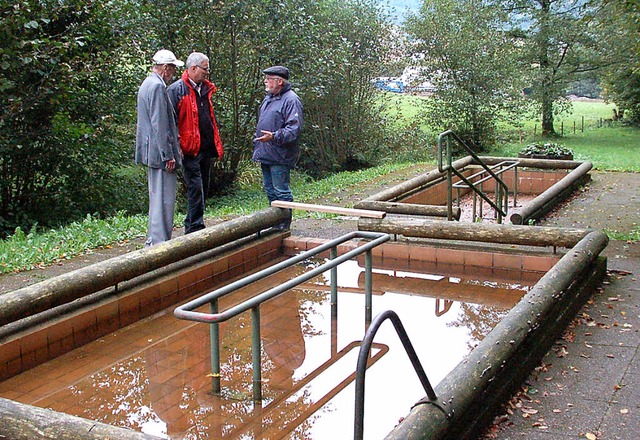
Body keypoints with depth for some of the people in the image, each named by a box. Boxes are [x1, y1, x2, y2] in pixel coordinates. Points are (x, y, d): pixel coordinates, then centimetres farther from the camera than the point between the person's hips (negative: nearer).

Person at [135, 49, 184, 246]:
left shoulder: (147, 84, 17)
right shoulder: (157, 86, -16)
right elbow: (159, 124, -20)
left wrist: (173, 135, 28)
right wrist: (168, 155, -20)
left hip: (151, 152, 11)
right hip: (160, 151, -11)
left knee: (157, 197, 16)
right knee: (164, 198, -7)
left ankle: (153, 241, 23)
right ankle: (160, 243, -4)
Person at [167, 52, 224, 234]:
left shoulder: (205, 89, 17)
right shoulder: (177, 89, -8)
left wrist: (216, 144, 20)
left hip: (206, 149, 8)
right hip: (190, 150, -8)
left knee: (203, 189, 12)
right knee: (195, 188, -10)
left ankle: (192, 227, 22)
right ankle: (195, 228, -6)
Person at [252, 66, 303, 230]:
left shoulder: (291, 100, -13)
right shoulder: (268, 98, 17)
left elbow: (294, 128, -21)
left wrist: (274, 137, -30)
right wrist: (257, 148, 22)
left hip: (279, 156, -10)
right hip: (265, 155, 10)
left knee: (281, 191, -4)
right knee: (269, 190, 16)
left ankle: (283, 227, 4)